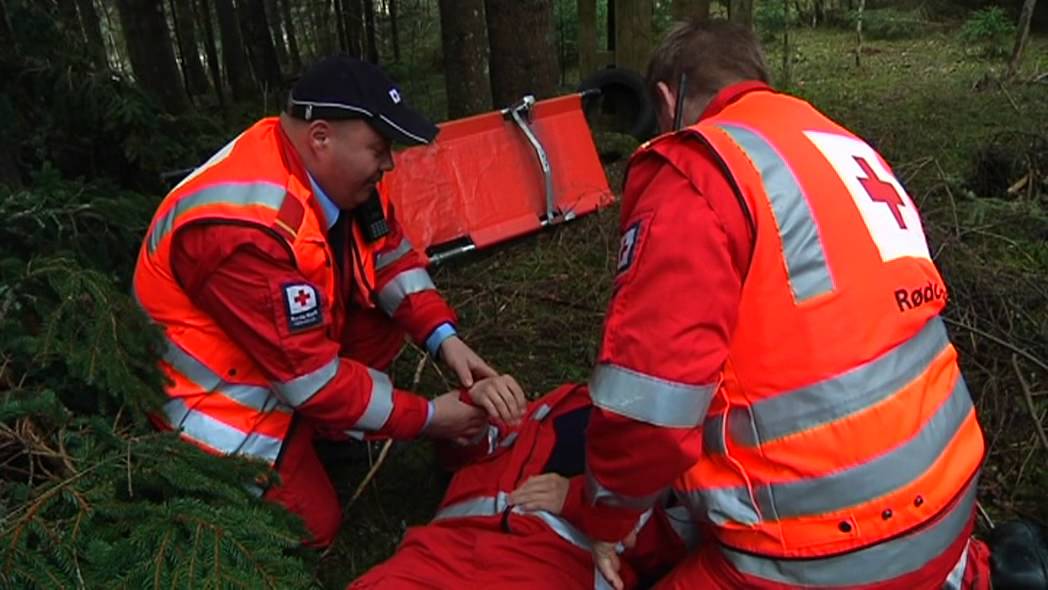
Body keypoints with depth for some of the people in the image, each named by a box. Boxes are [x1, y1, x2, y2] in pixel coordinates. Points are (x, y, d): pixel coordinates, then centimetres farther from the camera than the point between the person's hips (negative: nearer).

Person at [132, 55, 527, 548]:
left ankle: (308, 424, 4)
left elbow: (390, 254, -1)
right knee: (312, 525, -9)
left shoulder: (331, 171, -11)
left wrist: (445, 338, -16)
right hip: (214, 392, -8)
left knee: (390, 311, -5)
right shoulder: (246, 230, -36)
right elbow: (308, 374, -31)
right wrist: (425, 417, -22)